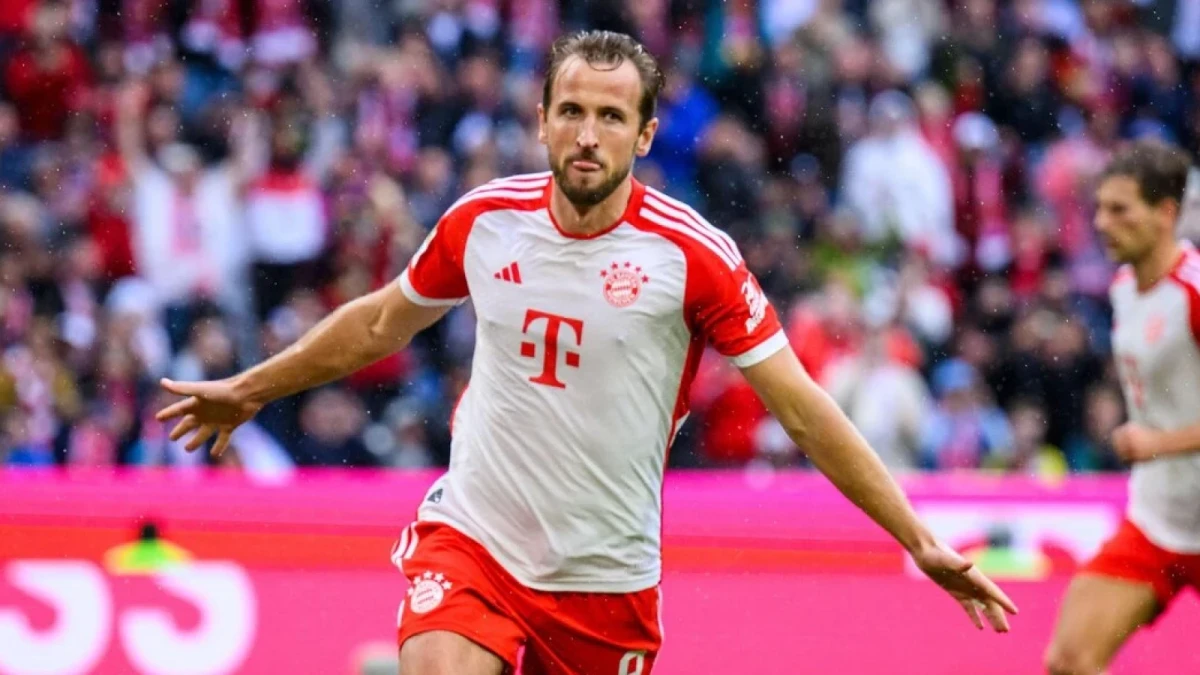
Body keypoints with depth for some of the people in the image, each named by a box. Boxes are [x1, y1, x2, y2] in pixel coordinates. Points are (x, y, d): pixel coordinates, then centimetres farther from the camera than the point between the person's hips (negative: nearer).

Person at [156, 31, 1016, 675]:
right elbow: (380, 323, 19)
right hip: (470, 541, 1)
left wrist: (920, 542, -12)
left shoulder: (690, 253, -12)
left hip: (606, 578, -1)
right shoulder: (485, 220, -2)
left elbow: (804, 411, -8)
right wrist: (250, 389, 30)